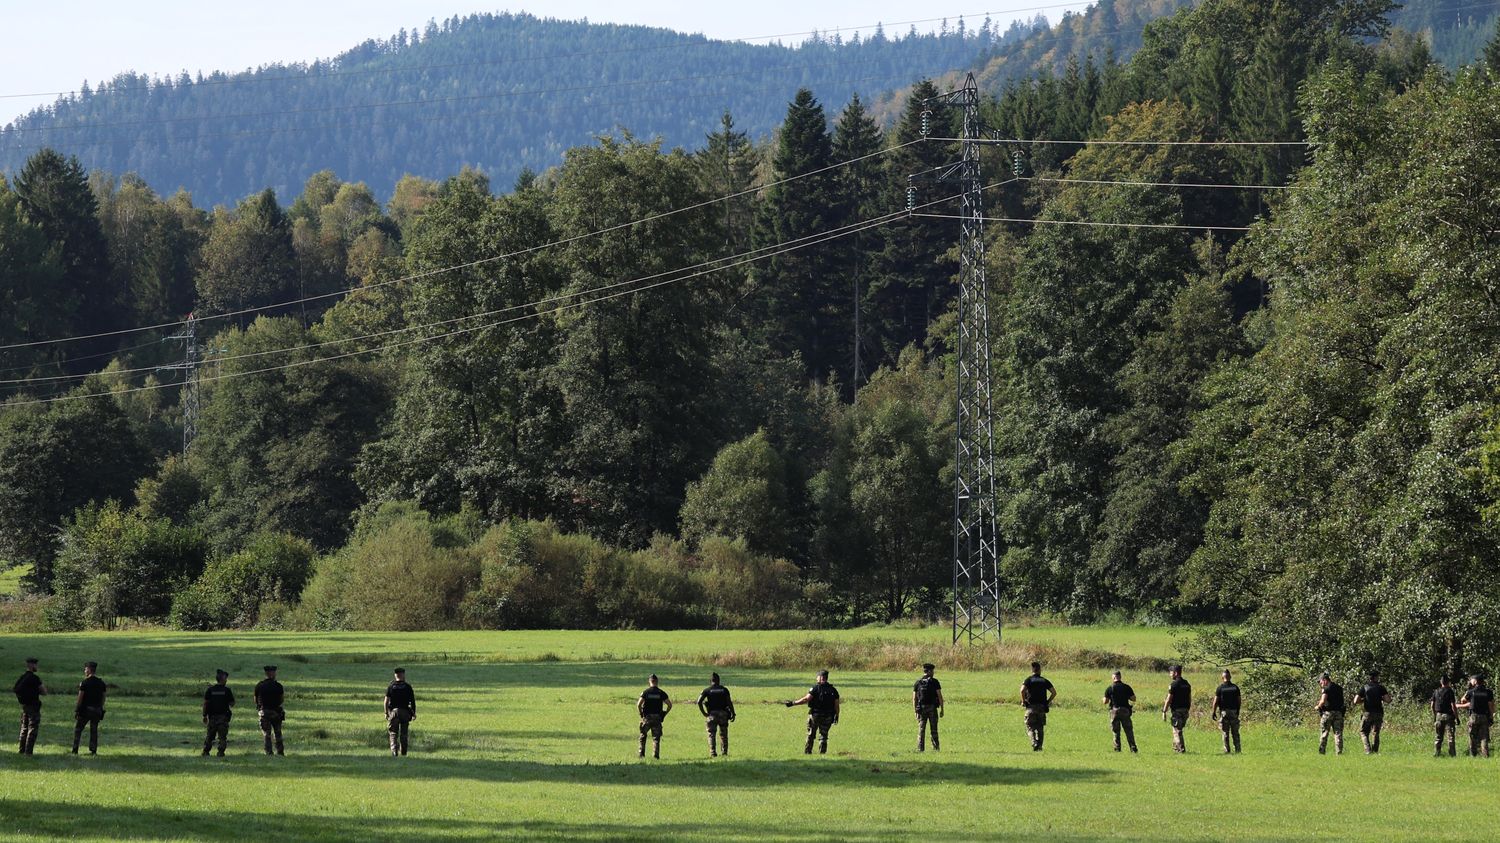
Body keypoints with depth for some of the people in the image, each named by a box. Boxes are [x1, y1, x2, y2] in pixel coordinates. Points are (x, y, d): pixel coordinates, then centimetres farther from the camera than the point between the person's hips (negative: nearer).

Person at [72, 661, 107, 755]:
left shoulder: (85, 682, -10)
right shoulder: (101, 683, 5)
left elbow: (80, 697, -11)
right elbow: (103, 697, 8)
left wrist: (77, 710, -7)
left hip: (85, 709, -4)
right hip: (97, 710, 4)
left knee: (78, 729, 5)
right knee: (94, 731, 10)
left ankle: (75, 750, 1)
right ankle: (93, 751, 6)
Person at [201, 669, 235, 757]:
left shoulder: (210, 690, 2)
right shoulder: (227, 690, -5)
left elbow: (205, 703, 1)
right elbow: (232, 704, -2)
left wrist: (204, 716, 6)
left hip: (212, 716, 2)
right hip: (223, 716, -2)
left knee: (209, 736, 11)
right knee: (222, 736, 3)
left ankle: (205, 752, 9)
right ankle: (221, 752, -3)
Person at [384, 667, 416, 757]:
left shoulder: (390, 687, 0)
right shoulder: (408, 687, 0)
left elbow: (386, 701, -4)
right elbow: (413, 701, 0)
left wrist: (386, 713, 2)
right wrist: (414, 713, 7)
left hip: (393, 711, 0)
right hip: (405, 712, 0)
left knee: (393, 733, 3)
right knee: (404, 734, 9)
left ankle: (394, 751, -13)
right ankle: (403, 752, 11)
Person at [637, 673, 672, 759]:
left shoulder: (645, 692, -3)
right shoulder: (661, 693, 1)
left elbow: (638, 704, -11)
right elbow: (669, 705, -1)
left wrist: (641, 714, 3)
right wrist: (664, 714, 9)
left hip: (647, 717, -1)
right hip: (657, 718, 1)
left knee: (642, 735, 14)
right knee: (656, 737, 6)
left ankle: (641, 753, 11)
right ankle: (656, 754, -2)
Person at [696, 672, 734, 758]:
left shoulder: (707, 690, 2)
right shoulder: (724, 690, 6)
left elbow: (699, 702, -9)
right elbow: (729, 702, -2)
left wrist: (704, 713, -3)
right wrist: (733, 714, 1)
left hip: (712, 714, -2)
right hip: (723, 714, 2)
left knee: (711, 734, 1)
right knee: (723, 734, 12)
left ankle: (713, 753, -9)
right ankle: (725, 752, 12)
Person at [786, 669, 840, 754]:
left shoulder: (816, 688, -11)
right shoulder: (833, 690, 3)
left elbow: (806, 699, -18)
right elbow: (837, 705, 3)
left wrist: (793, 703, -15)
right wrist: (836, 716, 14)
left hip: (815, 715, -3)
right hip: (827, 717, 3)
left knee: (810, 735, 12)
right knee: (823, 736, 10)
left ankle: (807, 751, 14)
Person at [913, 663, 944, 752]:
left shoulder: (918, 683, 3)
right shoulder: (935, 682, -3)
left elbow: (914, 698, 2)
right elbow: (940, 696, -6)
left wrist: (916, 711, 7)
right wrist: (942, 709, -1)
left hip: (921, 709, 1)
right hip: (932, 708, -1)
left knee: (921, 730, 4)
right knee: (934, 730, 7)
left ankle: (920, 748, -4)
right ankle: (935, 748, 4)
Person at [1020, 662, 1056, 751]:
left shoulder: (1029, 680, 0)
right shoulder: (1044, 681, 9)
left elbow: (1022, 690, -16)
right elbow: (1054, 692, 3)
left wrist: (1023, 701, -3)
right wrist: (1048, 701, 12)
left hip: (1031, 707, -3)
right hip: (1042, 707, 3)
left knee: (1030, 727, 0)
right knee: (1040, 728, 13)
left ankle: (1034, 743, -21)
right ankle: (1040, 746, 10)